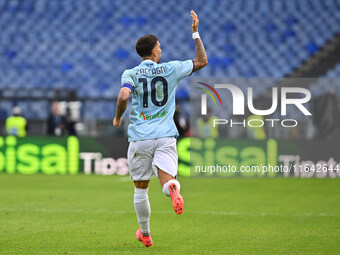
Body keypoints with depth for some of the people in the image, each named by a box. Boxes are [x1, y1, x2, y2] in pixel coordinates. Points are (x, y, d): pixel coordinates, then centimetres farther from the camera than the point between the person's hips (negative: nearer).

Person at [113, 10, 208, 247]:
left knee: (141, 190, 14)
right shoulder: (171, 69, 4)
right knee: (167, 182, -11)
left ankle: (145, 234, 24)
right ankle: (172, 188, -48)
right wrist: (196, 33, 19)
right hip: (166, 137, 0)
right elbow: (202, 61, 14)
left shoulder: (130, 74, 0)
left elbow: (123, 96, -19)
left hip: (140, 137, 0)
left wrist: (118, 117, -1)